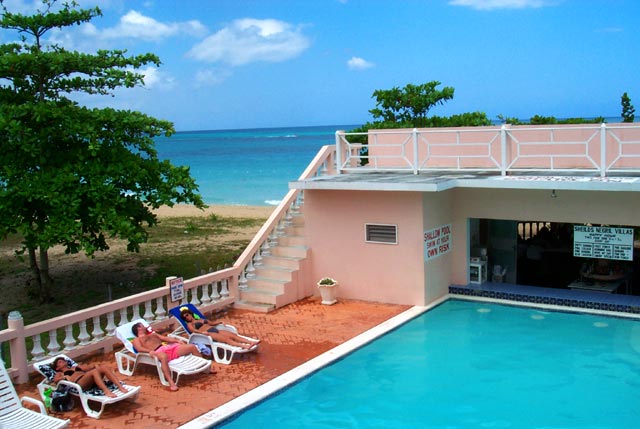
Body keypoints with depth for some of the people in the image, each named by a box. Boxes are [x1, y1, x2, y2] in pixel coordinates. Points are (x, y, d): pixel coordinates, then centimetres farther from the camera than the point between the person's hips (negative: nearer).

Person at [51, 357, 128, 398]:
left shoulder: (75, 367, 41)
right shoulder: (59, 374, 26)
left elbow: (88, 367, 32)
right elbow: (55, 379, 4)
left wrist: (94, 367, 11)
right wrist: (65, 377, -14)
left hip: (90, 381, 5)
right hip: (79, 383, -5)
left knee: (103, 367, -24)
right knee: (94, 371, -35)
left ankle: (120, 387, -38)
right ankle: (107, 391, -54)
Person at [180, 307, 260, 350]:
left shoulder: (201, 319, 31)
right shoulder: (189, 324, 12)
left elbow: (212, 323, 35)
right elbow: (193, 330, -9)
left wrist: (220, 322, 18)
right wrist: (202, 332, -27)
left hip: (215, 330, 7)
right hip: (209, 334, -6)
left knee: (233, 335, -17)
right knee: (226, 339, -30)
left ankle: (251, 342, -35)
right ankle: (244, 346, -50)